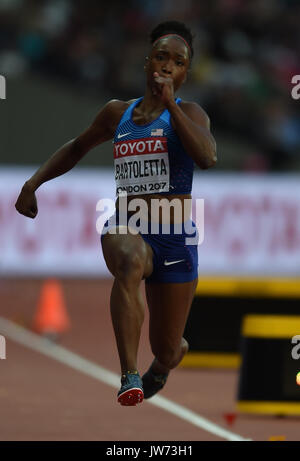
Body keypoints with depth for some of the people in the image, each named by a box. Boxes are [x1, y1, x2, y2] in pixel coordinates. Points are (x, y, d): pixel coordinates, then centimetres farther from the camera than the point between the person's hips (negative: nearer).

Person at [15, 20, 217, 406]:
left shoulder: (188, 113, 0)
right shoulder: (118, 113, 12)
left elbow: (207, 157, -22)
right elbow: (78, 147, 30)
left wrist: (168, 102, -22)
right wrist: (34, 182, 21)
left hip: (174, 239, -1)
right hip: (125, 229, 1)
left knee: (166, 350, 7)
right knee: (130, 261, -39)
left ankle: (163, 364, 49)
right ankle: (129, 377, -44)